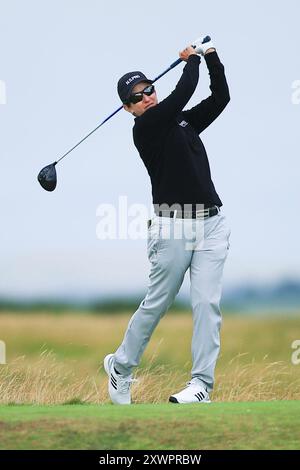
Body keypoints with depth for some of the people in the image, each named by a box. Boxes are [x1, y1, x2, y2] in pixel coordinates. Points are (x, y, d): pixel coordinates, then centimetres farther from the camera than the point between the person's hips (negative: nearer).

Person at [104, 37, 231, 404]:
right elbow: (183, 92, -13)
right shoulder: (145, 128, -6)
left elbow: (220, 97, 13)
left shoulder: (184, 122, 16)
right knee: (156, 304, 3)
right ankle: (120, 366, 25)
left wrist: (211, 56, 5)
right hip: (172, 229, -5)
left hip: (211, 225, 5)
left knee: (207, 302, -7)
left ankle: (201, 385, -8)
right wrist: (192, 59, 4)